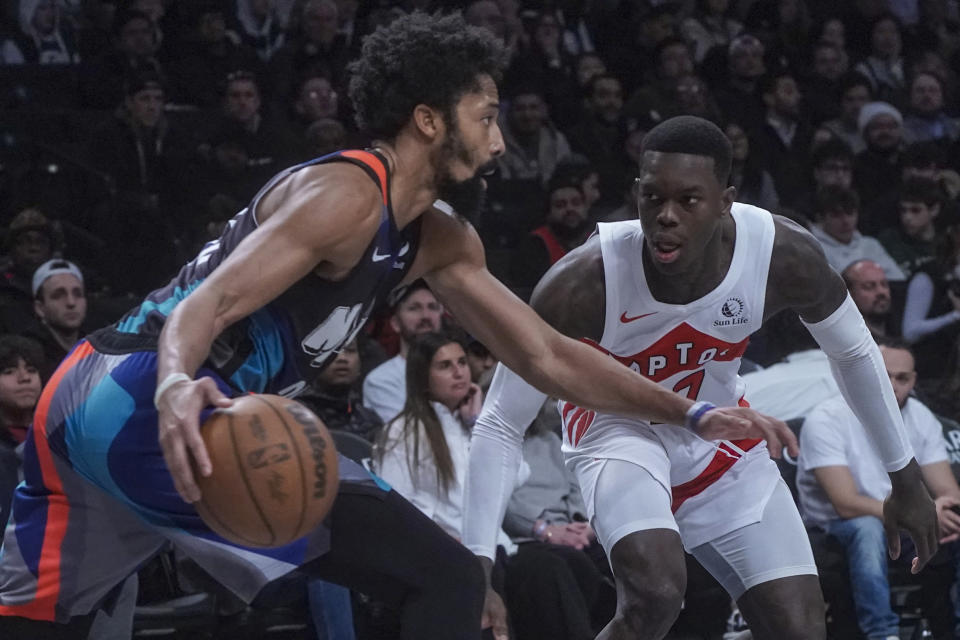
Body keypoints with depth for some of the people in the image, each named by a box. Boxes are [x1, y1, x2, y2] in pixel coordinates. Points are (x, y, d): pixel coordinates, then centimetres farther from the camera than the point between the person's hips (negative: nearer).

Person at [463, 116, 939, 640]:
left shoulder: (784, 257, -25)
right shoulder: (584, 281, -33)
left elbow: (854, 353, -2)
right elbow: (500, 424, -23)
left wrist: (904, 476, 6)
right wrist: (477, 566, -26)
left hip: (718, 434, 4)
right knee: (655, 592, -33)